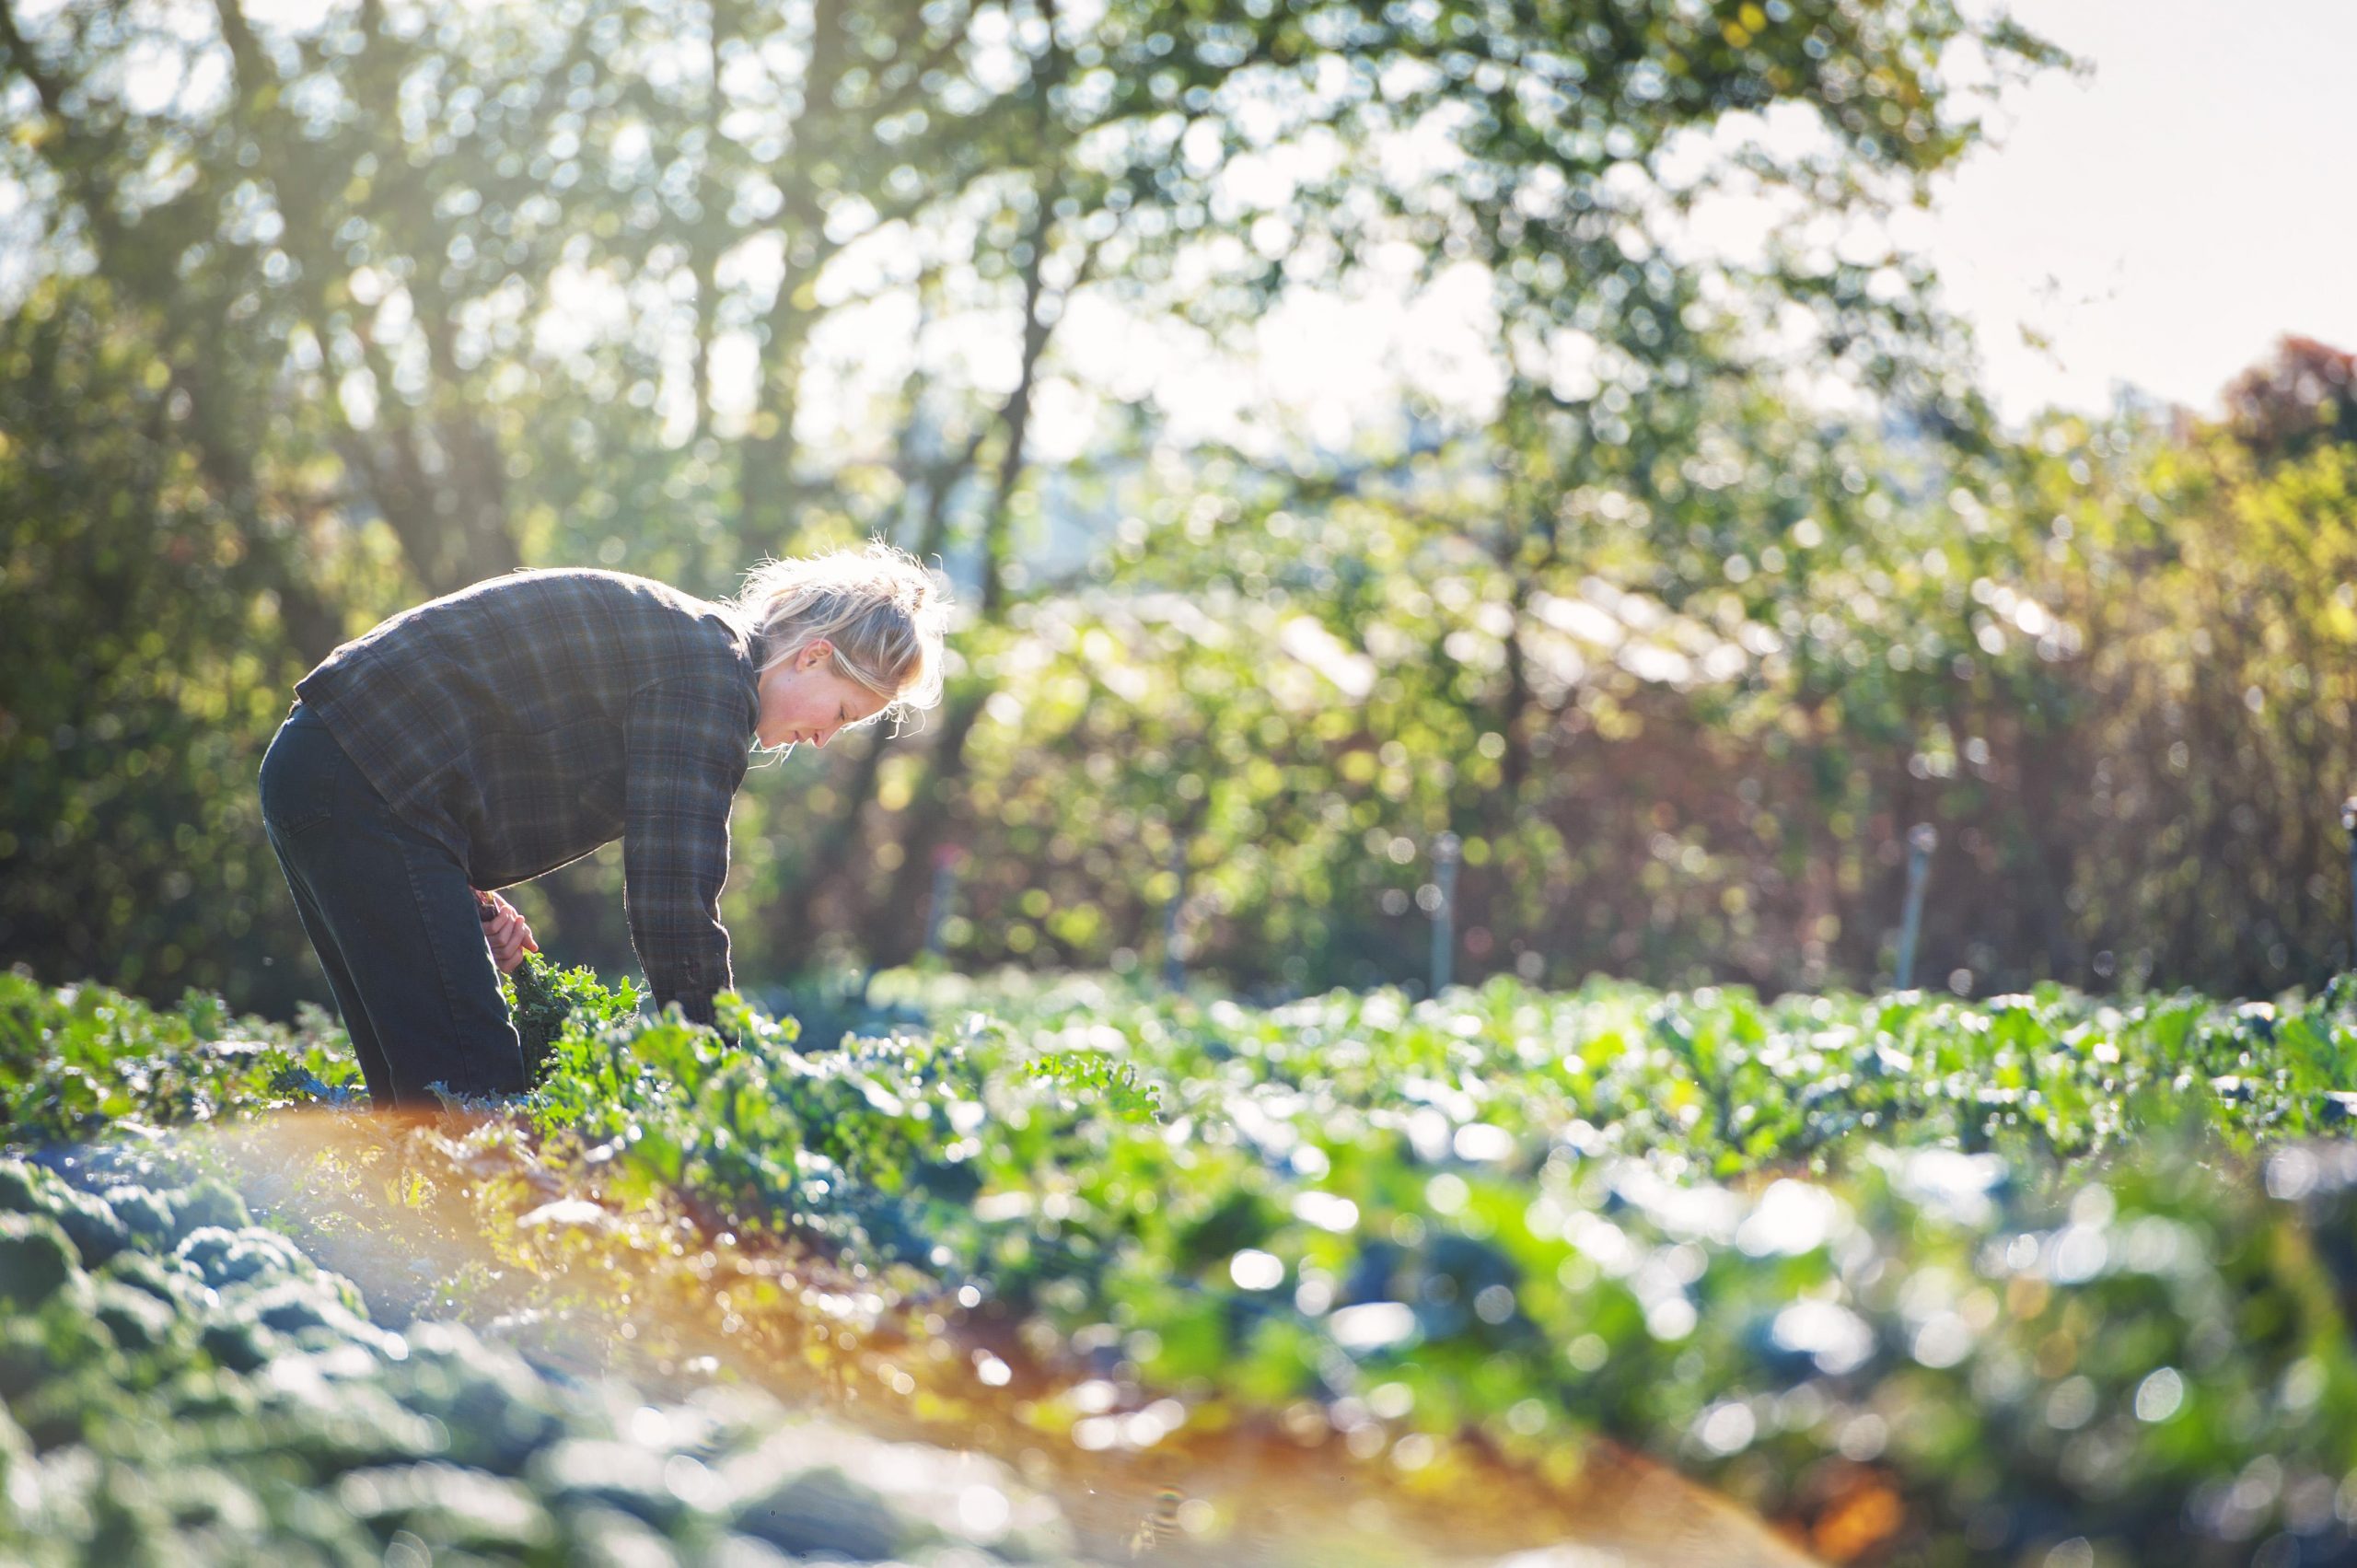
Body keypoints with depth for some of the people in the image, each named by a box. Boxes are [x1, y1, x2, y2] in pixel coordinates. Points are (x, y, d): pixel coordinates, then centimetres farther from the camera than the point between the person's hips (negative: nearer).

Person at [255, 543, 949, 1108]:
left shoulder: (679, 637, 18)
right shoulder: (711, 672, -12)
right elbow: (673, 891, -19)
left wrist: (473, 896, 8)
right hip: (371, 791, -11)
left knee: (420, 1094, 12)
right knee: (474, 1089, -13)